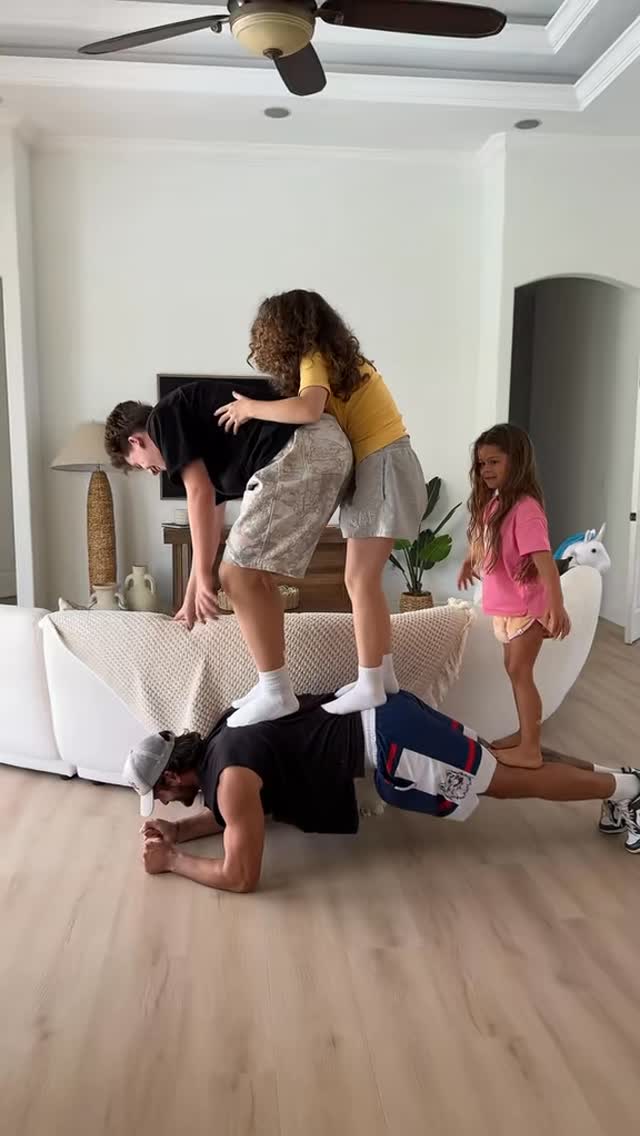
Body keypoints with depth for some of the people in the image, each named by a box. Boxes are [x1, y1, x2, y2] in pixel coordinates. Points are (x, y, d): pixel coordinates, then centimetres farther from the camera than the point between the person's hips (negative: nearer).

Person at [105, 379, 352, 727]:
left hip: (298, 450, -10)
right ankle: (274, 687, 22)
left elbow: (200, 495, -4)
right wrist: (191, 596, 46)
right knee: (254, 574, 16)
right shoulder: (201, 429, 33)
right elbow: (212, 519, 38)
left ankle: (276, 695, 5)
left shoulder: (165, 417, 9)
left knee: (238, 576, -2)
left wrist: (204, 577, -2)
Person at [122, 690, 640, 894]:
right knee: (495, 769, 19)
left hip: (384, 737, -8)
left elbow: (241, 875, -20)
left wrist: (173, 860, -8)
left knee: (509, 780, 3)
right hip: (375, 718, 8)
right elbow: (229, 815, 27)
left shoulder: (230, 773, -18)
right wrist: (178, 830, 12)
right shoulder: (214, 747, 9)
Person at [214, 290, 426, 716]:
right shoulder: (338, 356, 17)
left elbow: (307, 410, -32)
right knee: (366, 579, 12)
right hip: (378, 466, 9)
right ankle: (383, 675, 19)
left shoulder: (314, 359, -11)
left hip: (383, 466, -9)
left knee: (359, 581, -7)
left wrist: (250, 408, -18)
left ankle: (369, 687, -2)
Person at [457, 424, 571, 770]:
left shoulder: (525, 507, -23)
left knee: (520, 672, -3)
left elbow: (543, 558, -31)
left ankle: (530, 749, 6)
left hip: (527, 606, -9)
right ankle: (525, 734, 31)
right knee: (515, 670, 17)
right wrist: (469, 562, 38)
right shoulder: (493, 502, 4)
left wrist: (556, 605, -37)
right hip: (505, 606, 9)